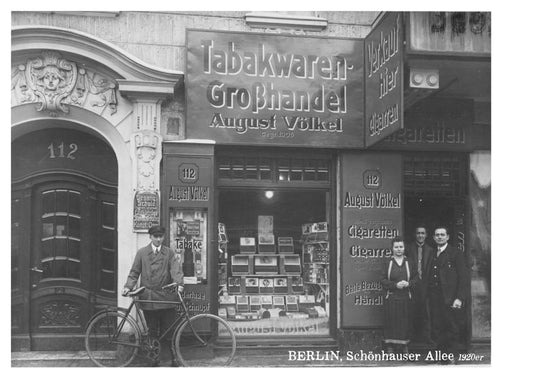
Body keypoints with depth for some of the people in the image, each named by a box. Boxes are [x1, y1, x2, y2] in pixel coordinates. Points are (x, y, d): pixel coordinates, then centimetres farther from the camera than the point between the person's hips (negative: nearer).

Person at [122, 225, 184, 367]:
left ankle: (169, 359, 15)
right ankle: (154, 357, 20)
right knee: (152, 331, 6)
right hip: (148, 297, 0)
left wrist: (179, 284, -23)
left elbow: (176, 270, -5)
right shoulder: (142, 252, 8)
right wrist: (128, 286, -7)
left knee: (167, 331, 3)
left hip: (166, 297, 0)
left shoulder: (170, 253, 8)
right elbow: (134, 272, 8)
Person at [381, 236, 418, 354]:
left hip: (406, 298, 1)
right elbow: (383, 280, -1)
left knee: (405, 321, 5)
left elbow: (416, 278, 6)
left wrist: (408, 283, -13)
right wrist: (395, 285, -15)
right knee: (391, 321, 1)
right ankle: (390, 346, 11)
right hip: (391, 298, -1)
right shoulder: (387, 263, 2)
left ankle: (404, 345, 18)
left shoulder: (410, 263, 6)